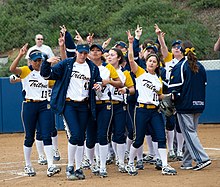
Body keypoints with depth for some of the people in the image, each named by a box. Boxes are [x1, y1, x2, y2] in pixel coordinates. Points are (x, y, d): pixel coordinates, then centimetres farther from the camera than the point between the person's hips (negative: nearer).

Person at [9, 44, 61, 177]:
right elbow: (12, 69, -19)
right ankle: (28, 166, 18)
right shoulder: (26, 71, 0)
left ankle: (51, 166, -11)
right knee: (29, 137, 5)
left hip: (44, 106, 2)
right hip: (29, 105, -2)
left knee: (47, 136, -5)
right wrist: (20, 55, -31)